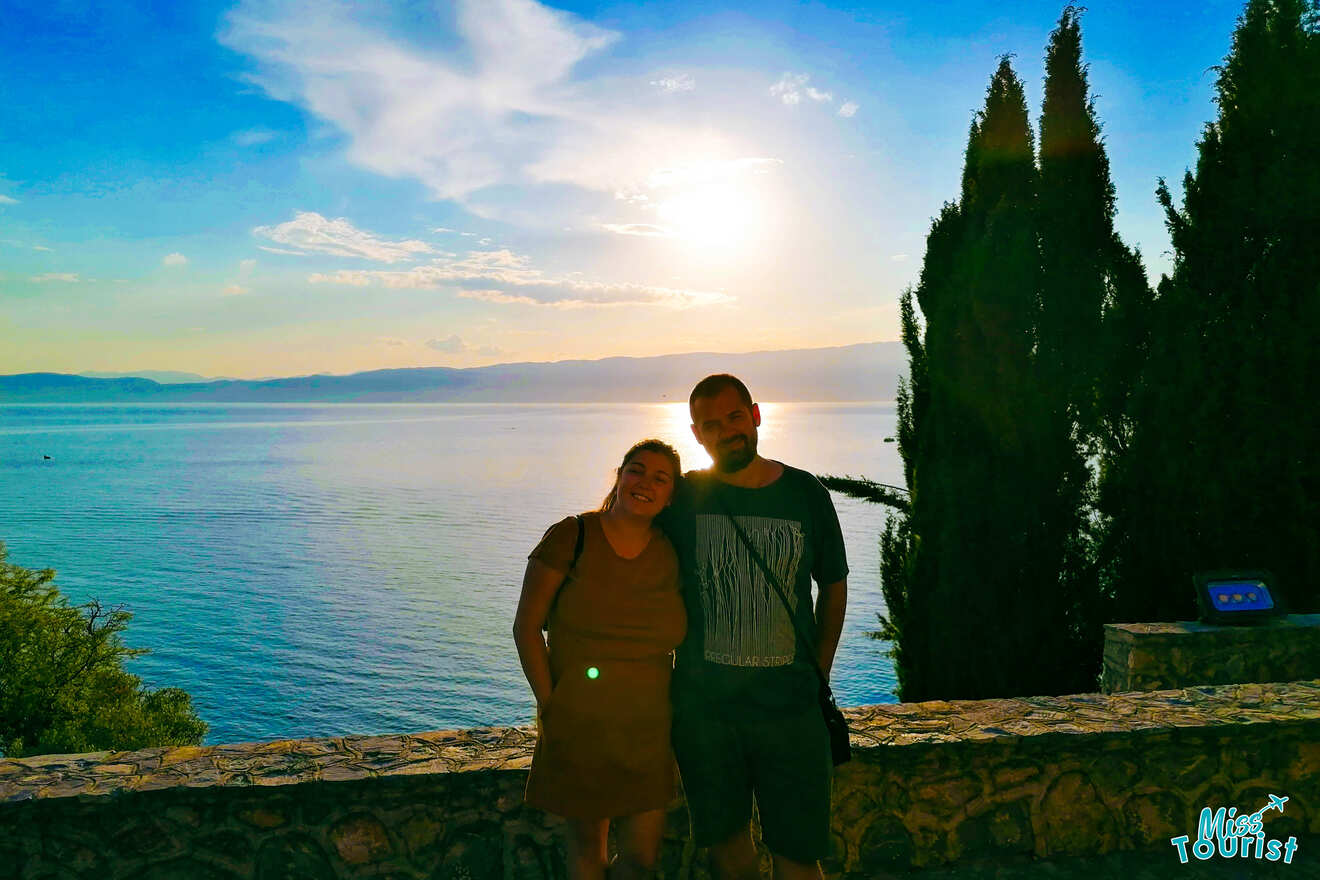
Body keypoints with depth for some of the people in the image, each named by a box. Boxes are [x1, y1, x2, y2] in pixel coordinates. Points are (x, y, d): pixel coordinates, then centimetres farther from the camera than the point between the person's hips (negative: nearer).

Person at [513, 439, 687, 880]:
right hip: (578, 725, -3)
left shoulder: (672, 555, 1)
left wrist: (678, 707, 4)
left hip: (648, 730, 3)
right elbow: (526, 626, -7)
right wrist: (549, 705, -10)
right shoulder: (572, 537, -9)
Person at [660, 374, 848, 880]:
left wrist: (818, 676, 5)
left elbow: (834, 586, 10)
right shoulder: (683, 498, -2)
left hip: (790, 706, 0)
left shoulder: (806, 494, -1)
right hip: (702, 704, 1)